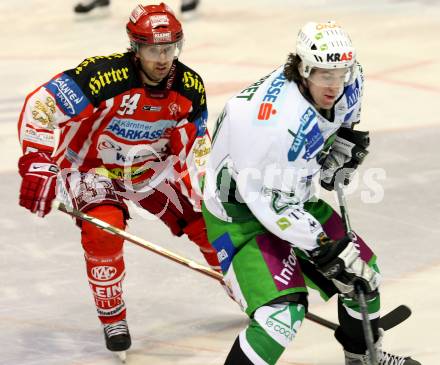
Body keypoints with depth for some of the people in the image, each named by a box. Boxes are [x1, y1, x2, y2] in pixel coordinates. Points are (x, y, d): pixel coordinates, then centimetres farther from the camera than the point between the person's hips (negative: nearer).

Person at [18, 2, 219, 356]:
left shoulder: (190, 87, -15)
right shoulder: (103, 75, -34)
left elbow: (197, 142, 2)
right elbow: (39, 106, -34)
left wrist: (204, 193, -3)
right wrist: (38, 164, -38)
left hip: (152, 165, 4)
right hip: (92, 165, -4)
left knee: (207, 223, -1)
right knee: (104, 231, -29)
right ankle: (112, 318, -5)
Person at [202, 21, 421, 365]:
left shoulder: (345, 87, -11)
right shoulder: (279, 119, -37)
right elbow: (269, 201, -30)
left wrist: (337, 162, 0)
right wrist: (322, 248, -25)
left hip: (293, 195, 9)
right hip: (240, 210, -9)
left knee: (362, 270, 16)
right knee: (284, 310, -24)